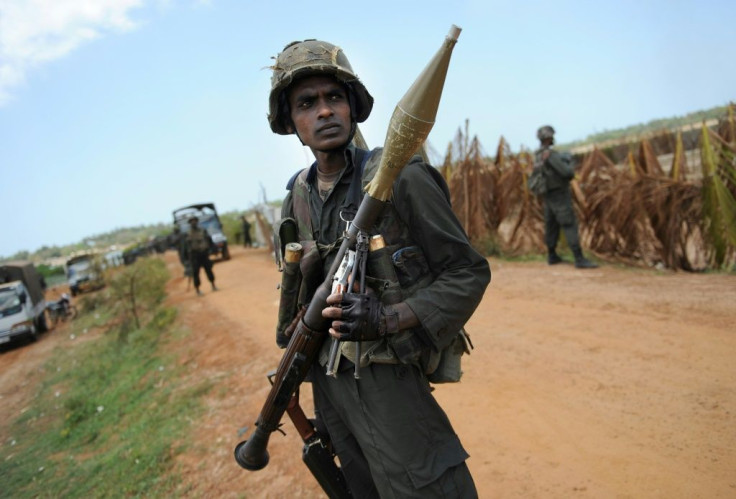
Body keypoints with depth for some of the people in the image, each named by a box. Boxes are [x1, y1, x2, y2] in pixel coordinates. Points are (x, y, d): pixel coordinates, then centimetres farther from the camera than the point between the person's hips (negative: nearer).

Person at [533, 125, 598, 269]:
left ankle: (552, 256, 25)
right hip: (560, 197, -9)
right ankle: (580, 259, -12)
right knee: (570, 227, -10)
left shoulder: (538, 156, 9)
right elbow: (568, 173, -26)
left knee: (551, 226, 16)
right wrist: (570, 166, -3)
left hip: (549, 197, 9)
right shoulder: (551, 154, -22)